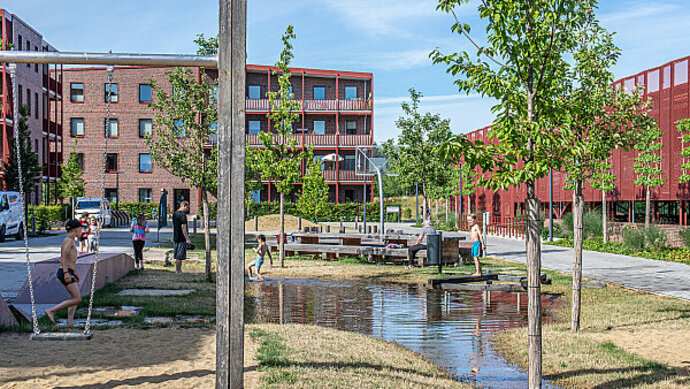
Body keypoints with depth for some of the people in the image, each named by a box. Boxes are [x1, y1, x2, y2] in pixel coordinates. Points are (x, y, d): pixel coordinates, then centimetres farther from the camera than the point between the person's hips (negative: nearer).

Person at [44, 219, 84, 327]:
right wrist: (66, 272, -31)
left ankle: (69, 324, 4)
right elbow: (63, 257, -23)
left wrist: (74, 272, 34)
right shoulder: (68, 240, -10)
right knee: (77, 299, -12)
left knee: (76, 298, 11)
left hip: (67, 273, 10)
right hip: (65, 273, -10)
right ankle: (51, 311, -13)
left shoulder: (70, 241, 20)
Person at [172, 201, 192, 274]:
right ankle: (178, 271, -1)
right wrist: (187, 239, -20)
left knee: (177, 256, 15)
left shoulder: (174, 214, 13)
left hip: (176, 237, 9)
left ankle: (178, 270, 21)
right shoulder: (183, 215, -15)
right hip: (181, 238, -9)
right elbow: (183, 227, -20)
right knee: (180, 256, -4)